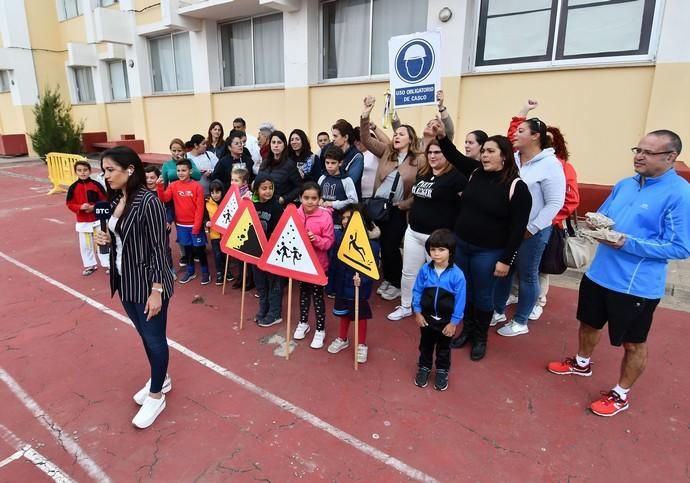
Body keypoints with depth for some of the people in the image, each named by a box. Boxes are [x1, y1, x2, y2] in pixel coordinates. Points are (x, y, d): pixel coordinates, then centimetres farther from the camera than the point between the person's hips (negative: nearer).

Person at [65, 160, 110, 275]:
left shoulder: (96, 185, -7)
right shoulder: (73, 187, -3)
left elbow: (104, 201, -3)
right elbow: (70, 204, 0)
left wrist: (94, 207, -17)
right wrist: (80, 207, -19)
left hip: (98, 219, -2)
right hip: (82, 221, 2)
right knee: (85, 245, 11)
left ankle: (107, 264, 17)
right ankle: (90, 265, 26)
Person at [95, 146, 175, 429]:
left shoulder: (148, 201, -21)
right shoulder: (115, 199, 4)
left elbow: (159, 247, -20)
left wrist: (157, 290, -20)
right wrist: (105, 239, -6)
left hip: (147, 283, -8)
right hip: (125, 280, 8)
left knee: (154, 338, 8)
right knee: (144, 335, 21)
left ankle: (156, 395, 26)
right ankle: (161, 379, 42)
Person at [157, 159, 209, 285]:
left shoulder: (197, 186, -10)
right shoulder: (173, 185, 2)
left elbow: (200, 207, -11)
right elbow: (164, 199, -9)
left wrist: (197, 226, -13)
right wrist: (160, 186, -24)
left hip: (195, 224, -4)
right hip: (181, 224, 4)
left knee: (199, 248, 5)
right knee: (187, 248, 16)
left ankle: (205, 272, 19)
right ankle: (190, 271, 30)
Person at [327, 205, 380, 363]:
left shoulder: (370, 242, -22)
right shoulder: (339, 236, -7)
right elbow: (334, 260, 3)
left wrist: (361, 278, -34)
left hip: (359, 286, -4)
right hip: (342, 284, 5)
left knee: (361, 314, 14)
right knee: (343, 312, 23)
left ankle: (362, 345, 33)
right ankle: (342, 339, 44)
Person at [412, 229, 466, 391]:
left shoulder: (457, 275, -22)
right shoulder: (425, 269, -15)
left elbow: (460, 300, -15)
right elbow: (417, 291, -4)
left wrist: (453, 322, -11)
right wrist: (417, 312, -3)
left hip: (446, 320, -2)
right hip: (426, 317, 2)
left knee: (444, 348, 20)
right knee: (425, 345, 22)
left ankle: (442, 371, 42)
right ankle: (424, 367, 44)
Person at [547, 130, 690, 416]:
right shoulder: (625, 184, 5)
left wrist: (629, 243, -27)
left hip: (637, 285, -7)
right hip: (599, 273, 7)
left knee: (633, 344, 14)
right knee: (589, 323, 24)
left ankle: (621, 395, 33)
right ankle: (582, 364, 49)